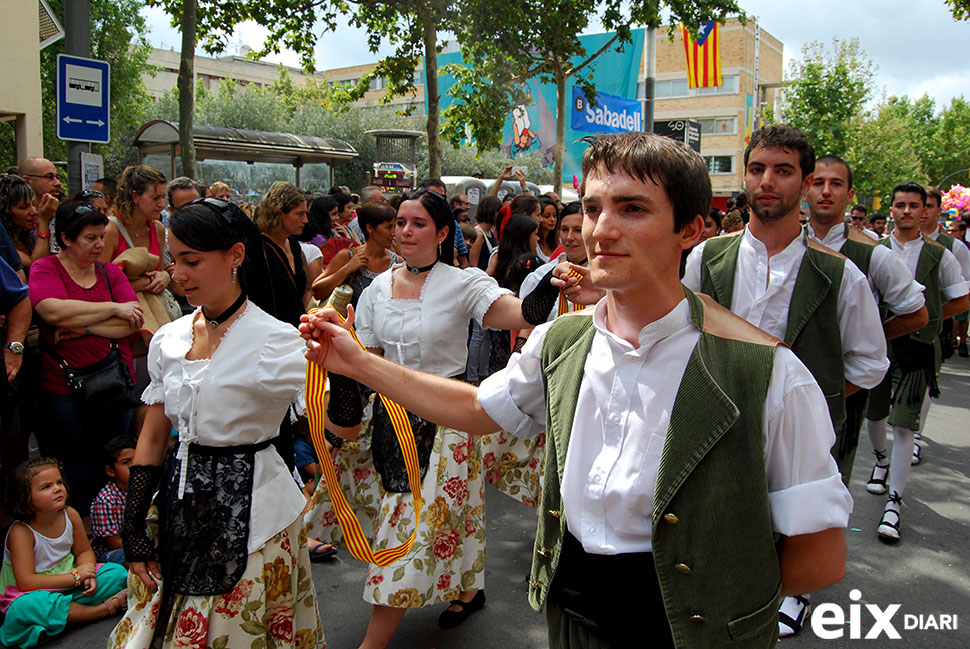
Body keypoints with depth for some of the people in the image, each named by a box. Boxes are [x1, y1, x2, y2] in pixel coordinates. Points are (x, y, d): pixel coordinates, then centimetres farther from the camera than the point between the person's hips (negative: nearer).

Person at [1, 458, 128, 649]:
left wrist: (88, 573, -16)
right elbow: (26, 582, -27)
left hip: (70, 586, 6)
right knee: (24, 607, -40)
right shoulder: (21, 532, -22)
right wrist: (75, 576, -25)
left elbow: (84, 551, 7)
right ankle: (103, 609, -26)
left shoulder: (70, 515, -6)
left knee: (118, 572, -8)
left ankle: (62, 615, -21)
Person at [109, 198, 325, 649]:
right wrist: (133, 531, 8)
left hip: (250, 510, -5)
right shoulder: (169, 340, 2)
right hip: (180, 508, 5)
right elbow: (153, 437, 8)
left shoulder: (275, 341, -15)